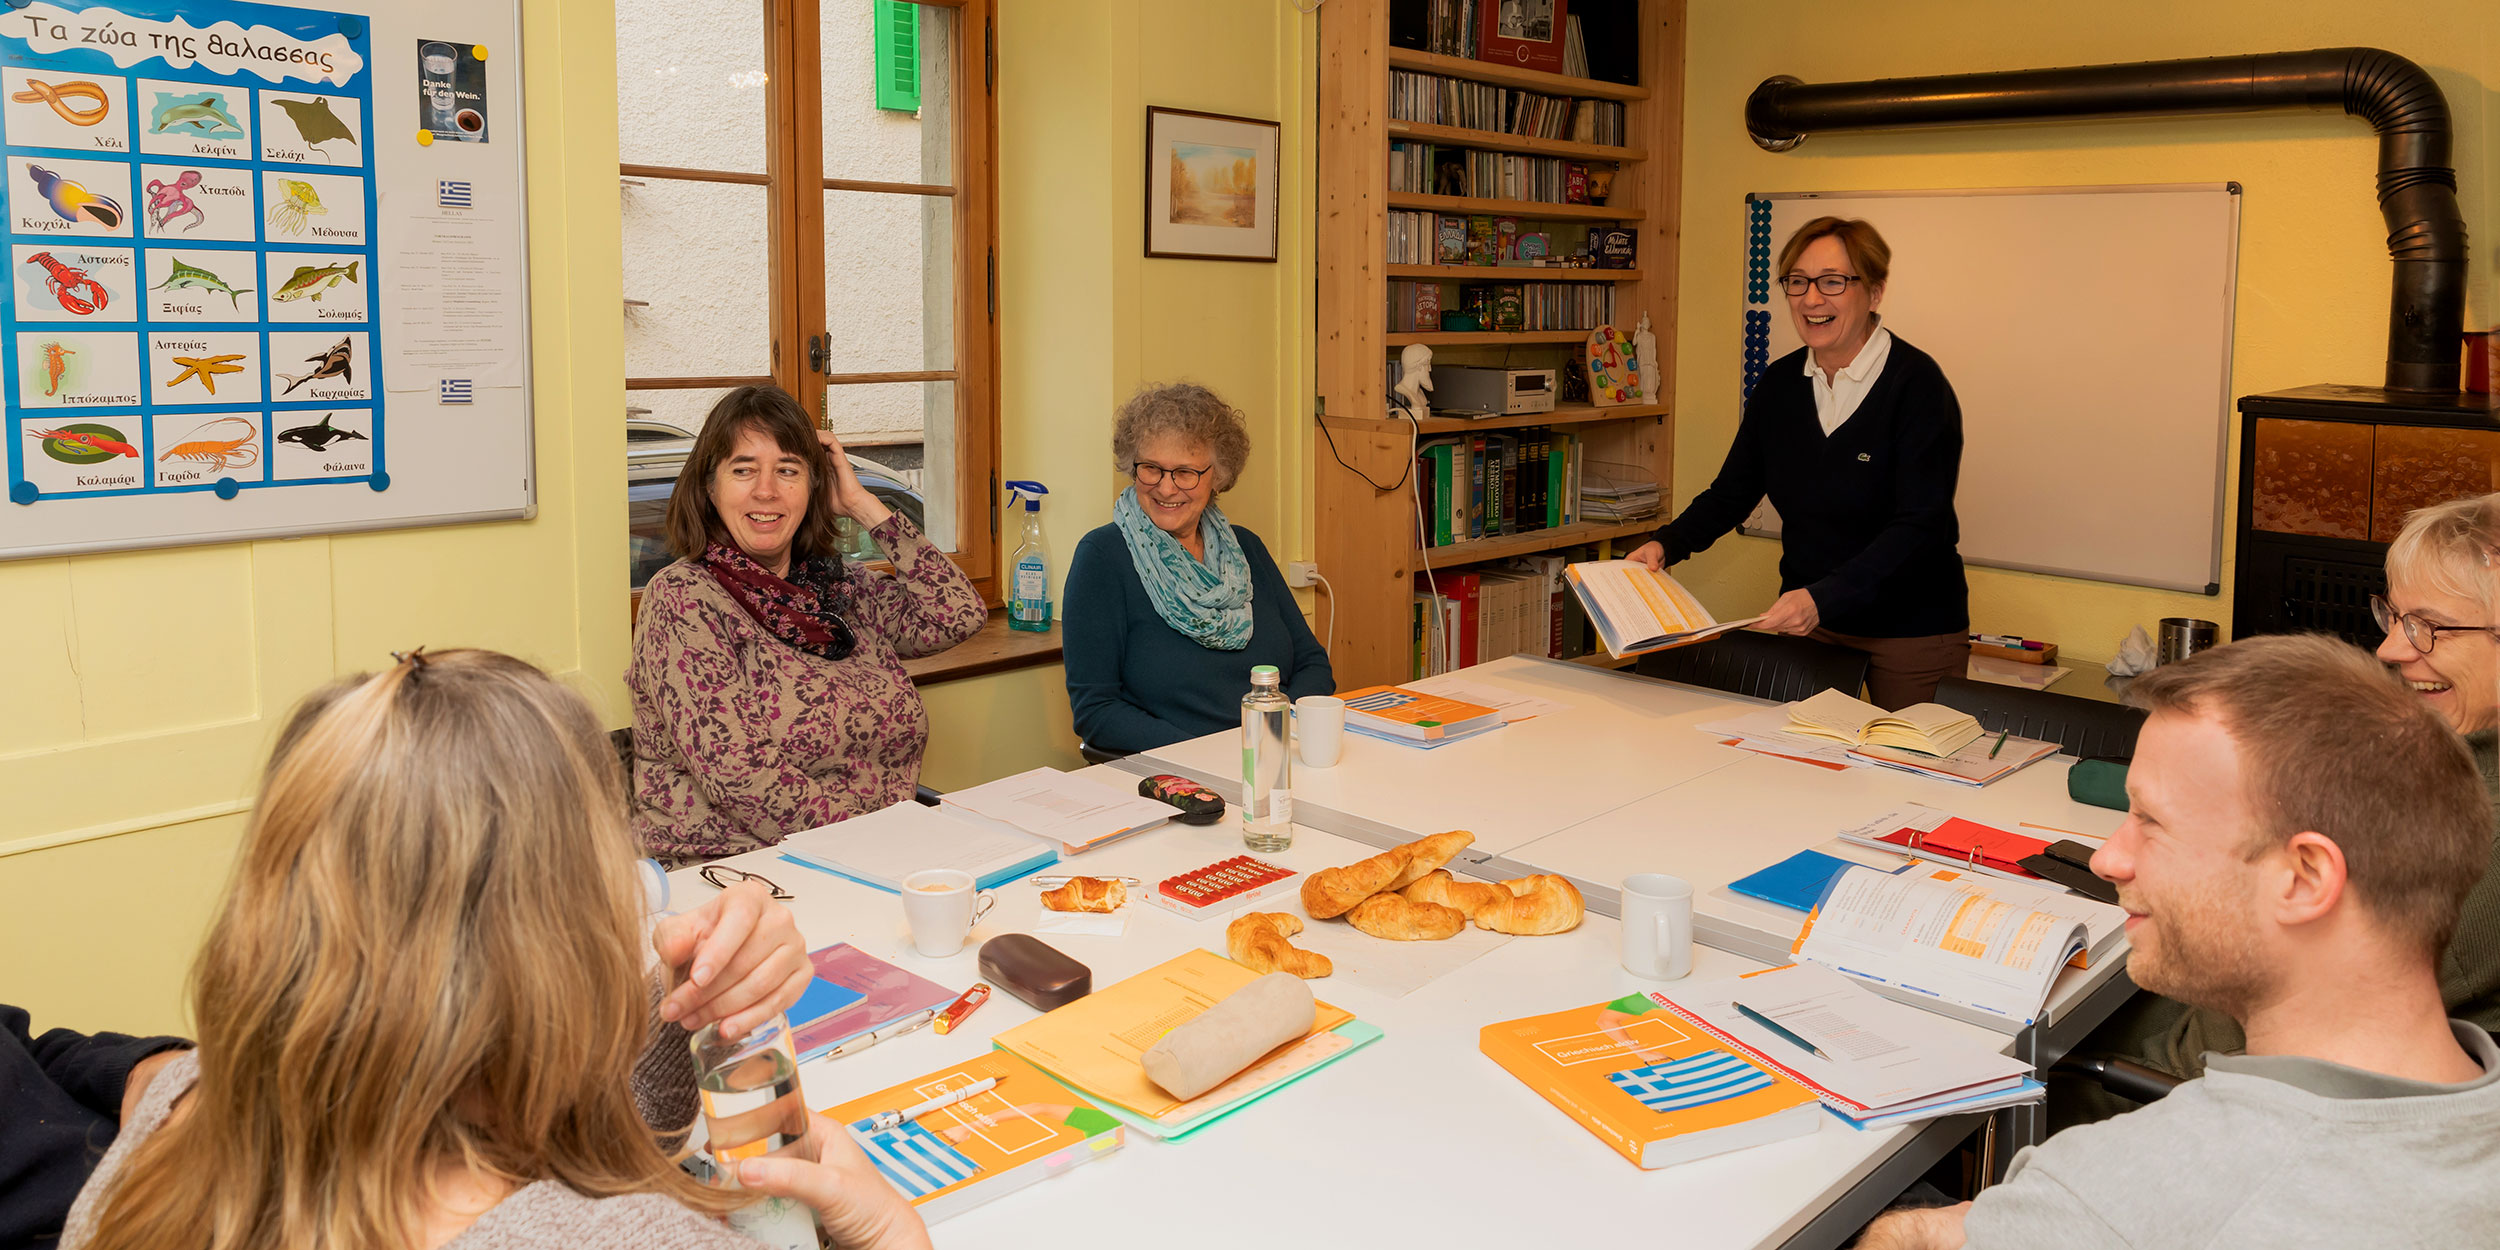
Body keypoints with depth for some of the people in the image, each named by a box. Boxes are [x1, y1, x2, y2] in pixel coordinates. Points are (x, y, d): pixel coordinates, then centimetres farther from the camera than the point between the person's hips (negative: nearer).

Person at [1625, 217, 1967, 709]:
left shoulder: (1916, 383, -15)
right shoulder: (1779, 383, 2)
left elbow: (1920, 524, -22)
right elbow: (1732, 493, 10)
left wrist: (1823, 597, -33)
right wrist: (1666, 543, -9)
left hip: (1911, 629, -4)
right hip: (1806, 623, 4)